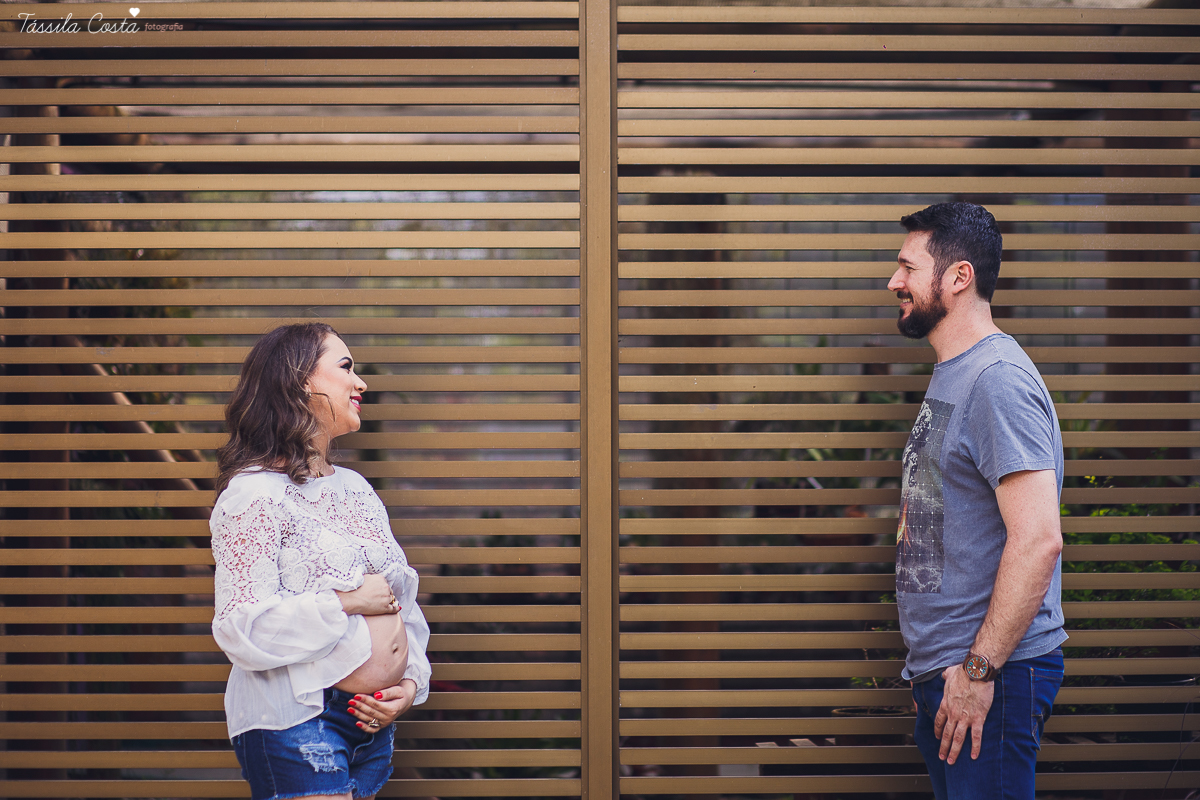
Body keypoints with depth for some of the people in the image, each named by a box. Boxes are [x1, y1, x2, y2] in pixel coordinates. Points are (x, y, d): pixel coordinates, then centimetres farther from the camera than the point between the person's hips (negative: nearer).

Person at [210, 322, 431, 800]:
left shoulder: (356, 488, 15)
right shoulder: (255, 493, -11)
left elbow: (402, 597, 17)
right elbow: (242, 629, -20)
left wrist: (412, 681, 2)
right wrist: (347, 602, -15)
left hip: (373, 721, 8)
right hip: (295, 724, -8)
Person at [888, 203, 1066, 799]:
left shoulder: (998, 379, -17)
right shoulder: (951, 375, 16)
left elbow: (1037, 540, -25)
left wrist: (978, 669, -22)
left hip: (990, 674, -10)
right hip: (938, 670, 10)